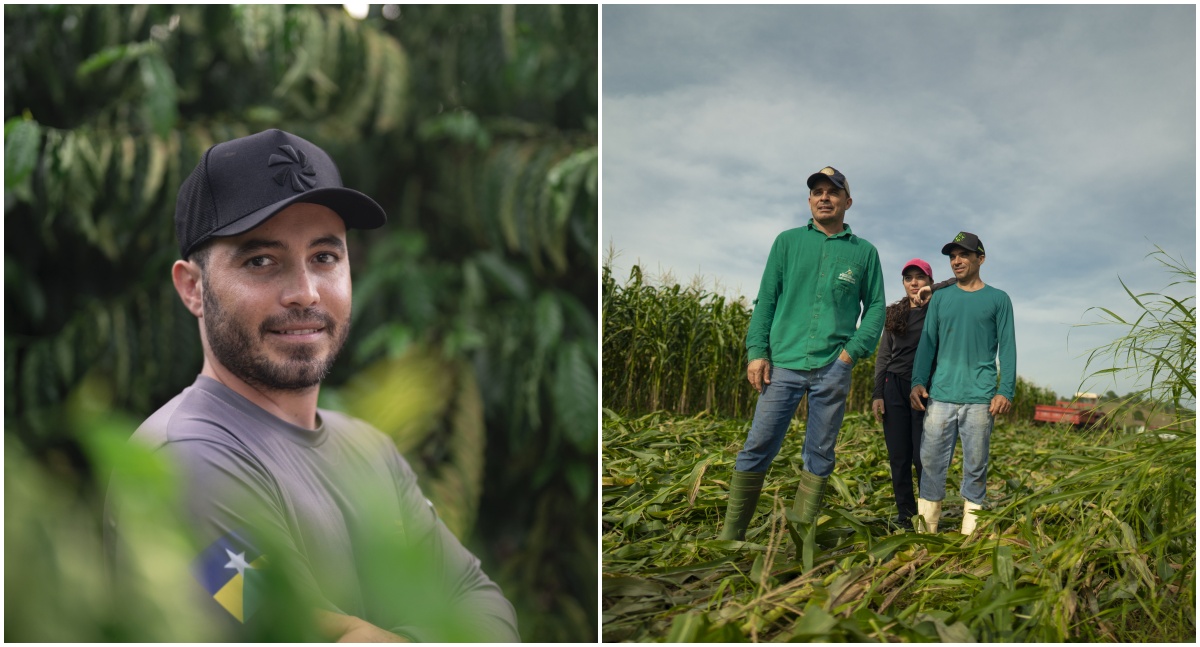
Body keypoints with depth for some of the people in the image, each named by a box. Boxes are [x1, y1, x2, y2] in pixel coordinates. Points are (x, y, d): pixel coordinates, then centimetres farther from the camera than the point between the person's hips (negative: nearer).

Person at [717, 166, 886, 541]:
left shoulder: (864, 252, 11)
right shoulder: (787, 242, 11)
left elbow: (875, 307, 11)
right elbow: (766, 299, 7)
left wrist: (853, 350, -4)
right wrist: (757, 351, -3)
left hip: (833, 369, 1)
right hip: (783, 362, -1)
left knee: (819, 455, 5)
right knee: (758, 447, -4)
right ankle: (731, 533, 3)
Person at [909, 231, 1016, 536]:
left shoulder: (998, 299, 9)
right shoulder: (940, 298, 16)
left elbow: (1007, 348, 4)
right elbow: (928, 342, 13)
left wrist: (1006, 391, -7)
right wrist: (918, 381, -1)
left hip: (980, 399, -2)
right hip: (941, 396, 2)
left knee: (975, 468, 0)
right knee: (931, 462, -2)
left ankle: (970, 535, 5)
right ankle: (926, 531, 3)